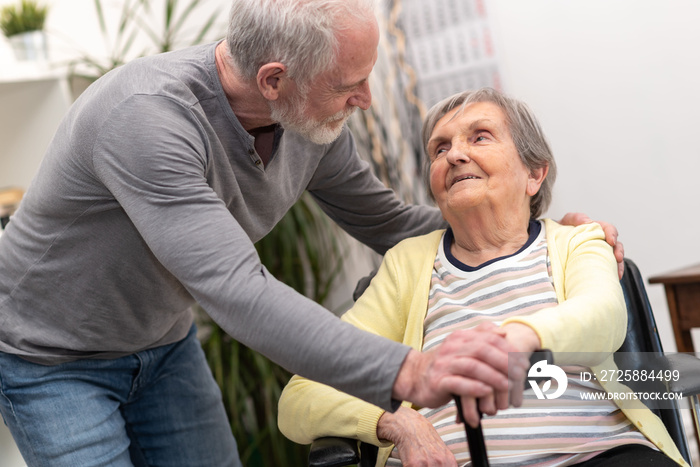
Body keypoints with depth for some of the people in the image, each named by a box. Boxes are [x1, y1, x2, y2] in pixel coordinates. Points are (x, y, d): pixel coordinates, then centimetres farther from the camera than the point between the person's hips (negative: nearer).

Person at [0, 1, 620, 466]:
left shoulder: (314, 122, -13)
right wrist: (407, 374, -55)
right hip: (53, 360, -6)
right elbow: (237, 292, -46)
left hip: (164, 344, 6)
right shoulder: (146, 115, -37)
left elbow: (390, 224, 2)